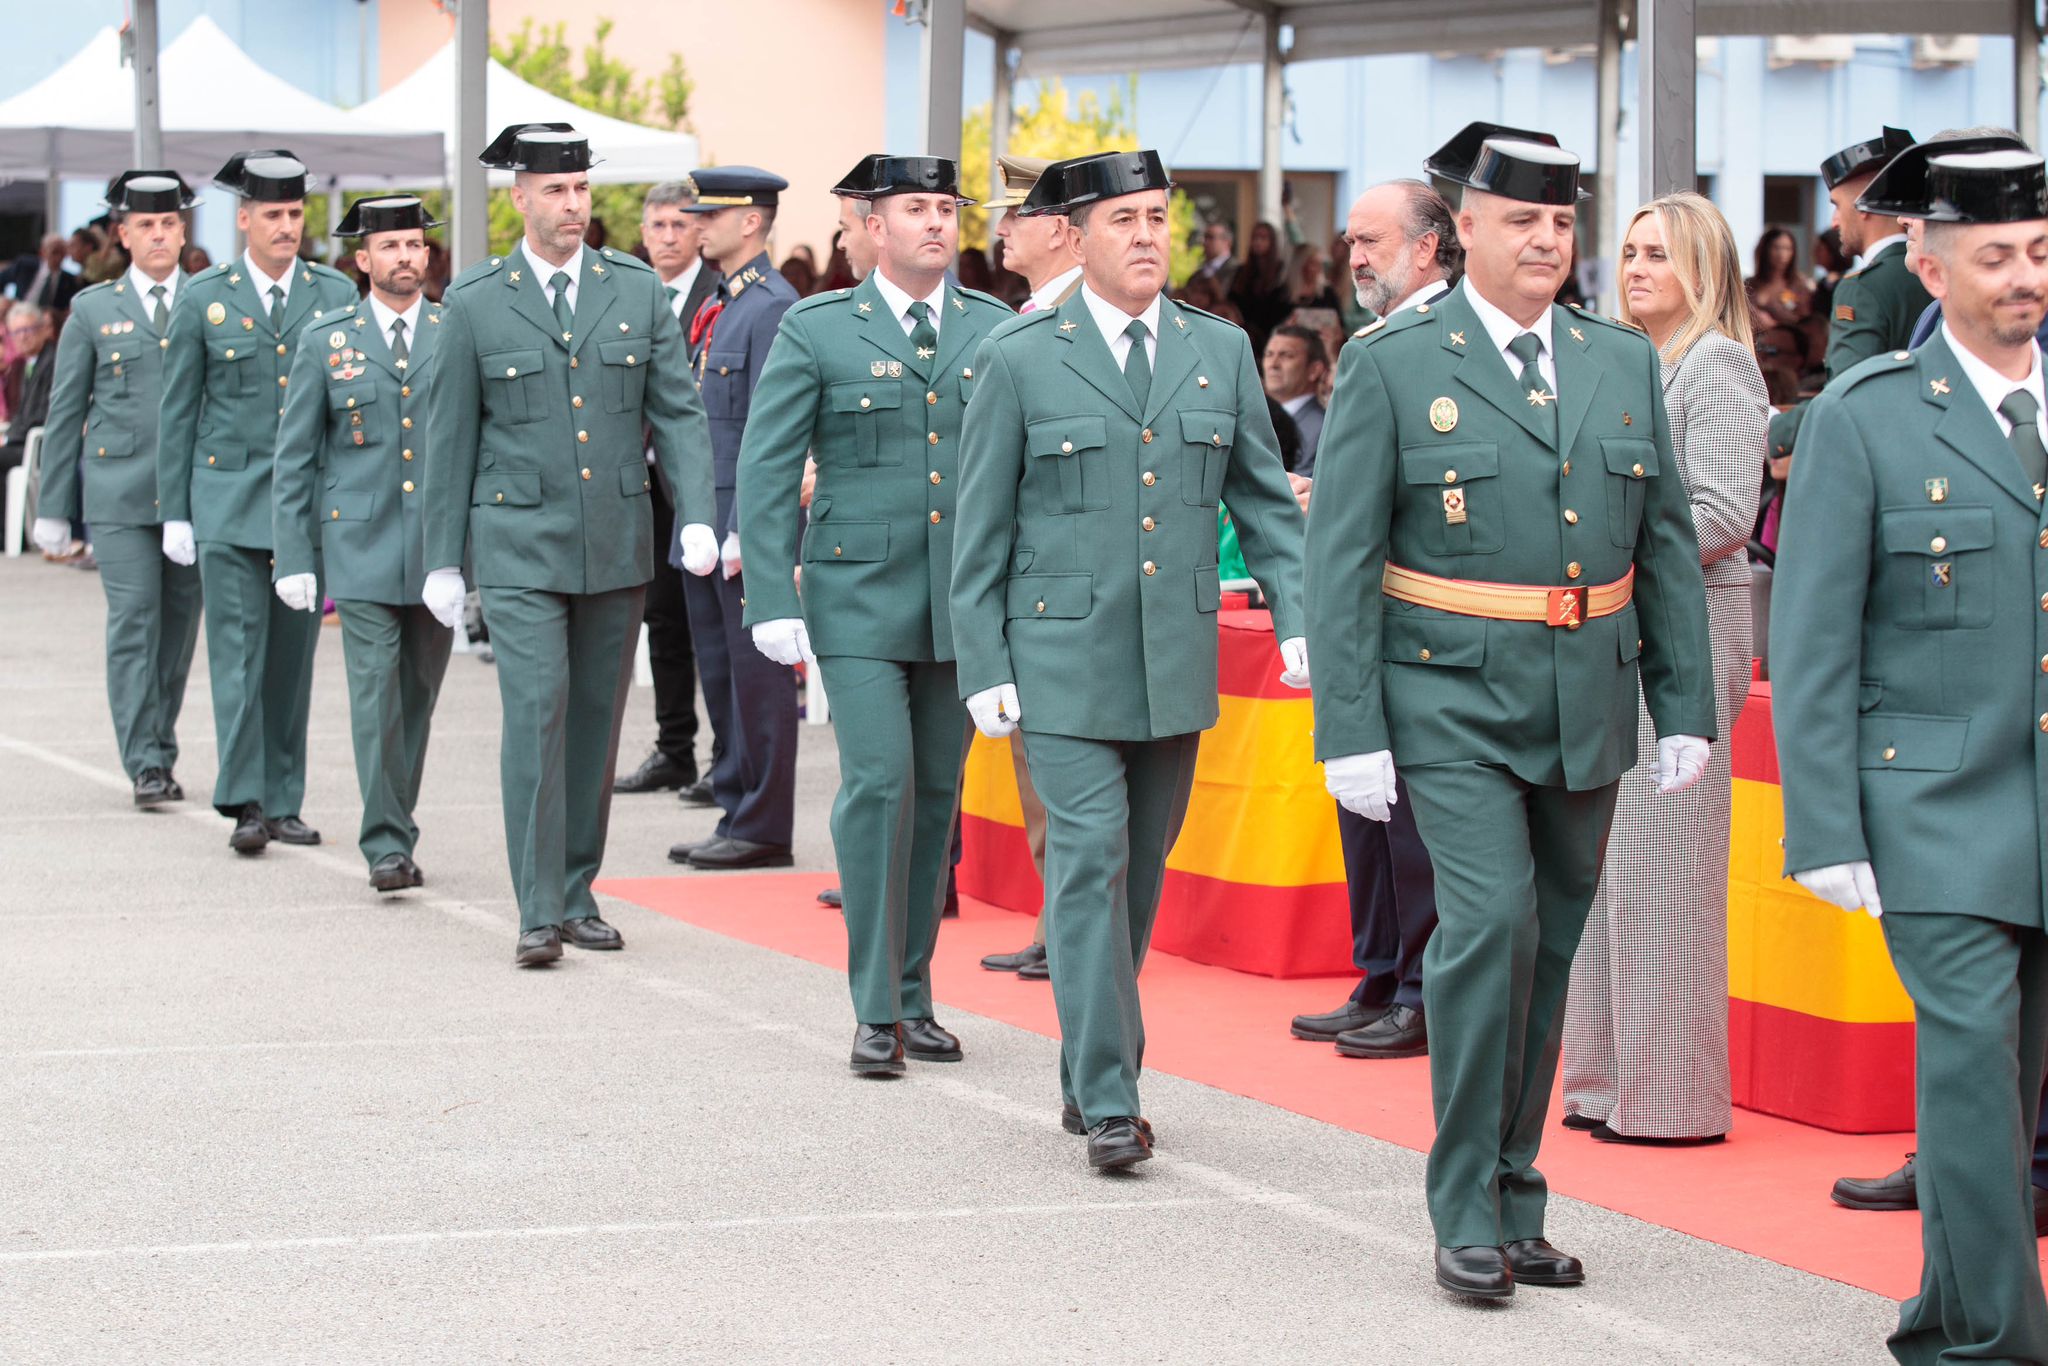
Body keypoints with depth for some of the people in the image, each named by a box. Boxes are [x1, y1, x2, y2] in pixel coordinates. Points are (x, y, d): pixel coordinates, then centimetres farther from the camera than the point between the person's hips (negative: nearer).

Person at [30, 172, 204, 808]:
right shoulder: (93, 310, 7)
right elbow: (64, 412, 9)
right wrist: (53, 508, 5)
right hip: (119, 496, -2)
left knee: (179, 628, 6)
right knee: (133, 624, -9)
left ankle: (162, 755, 19)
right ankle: (144, 766, -8)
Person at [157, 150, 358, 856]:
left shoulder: (336, 294, 6)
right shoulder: (203, 299, 2)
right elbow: (177, 411, 5)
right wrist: (175, 512, 1)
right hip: (228, 499, -2)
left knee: (293, 658, 6)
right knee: (238, 653, -9)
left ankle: (283, 803, 12)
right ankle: (244, 804, -10)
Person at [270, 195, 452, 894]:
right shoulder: (325, 341, 5)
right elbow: (294, 460, 6)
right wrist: (294, 559, 0)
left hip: (440, 546, 2)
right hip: (361, 548, -2)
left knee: (418, 696, 8)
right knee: (376, 693, -9)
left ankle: (397, 832, 21)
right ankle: (386, 845, -7)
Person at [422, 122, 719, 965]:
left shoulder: (637, 290, 5)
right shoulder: (474, 304, -1)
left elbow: (677, 412, 4)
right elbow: (452, 436, 4)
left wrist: (697, 516, -9)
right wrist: (443, 560, 4)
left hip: (616, 544, 3)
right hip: (519, 546, -3)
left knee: (596, 718, 8)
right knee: (536, 711, -12)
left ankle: (577, 895, 19)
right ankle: (538, 912, -10)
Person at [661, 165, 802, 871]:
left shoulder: (773, 307, -13)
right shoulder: (717, 304, 16)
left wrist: (744, 531, -21)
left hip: (747, 527, -10)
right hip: (705, 527, 10)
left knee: (756, 674, -4)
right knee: (720, 676, 13)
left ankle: (764, 829, 1)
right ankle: (736, 816, 20)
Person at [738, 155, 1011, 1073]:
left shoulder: (997, 331, 8)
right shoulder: (817, 332, 0)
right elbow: (766, 470, -1)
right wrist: (772, 602, -8)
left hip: (964, 602, 3)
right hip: (858, 599, -3)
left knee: (938, 793, 8)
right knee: (878, 783, -12)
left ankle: (914, 998, 18)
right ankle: (875, 1009, -4)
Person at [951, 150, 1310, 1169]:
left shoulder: (1222, 353, 8)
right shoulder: (1020, 361, -2)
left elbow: (1265, 501, 11)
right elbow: (981, 530, 1)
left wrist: (1297, 619, -2)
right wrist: (983, 667, -4)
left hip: (1177, 665, 4)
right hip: (1064, 663, -4)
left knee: (1139, 876, 11)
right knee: (1088, 865, -10)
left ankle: (1089, 1075, 24)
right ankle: (1108, 1102, -8)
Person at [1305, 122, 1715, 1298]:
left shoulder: (1624, 363, 9)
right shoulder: (1393, 364, -4)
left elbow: (1668, 546, 13)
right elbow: (1341, 558, -5)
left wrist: (1687, 708, 7)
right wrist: (1351, 733, -10)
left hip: (1587, 708, 5)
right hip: (1452, 702, -5)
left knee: (1548, 951, 10)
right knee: (1492, 923, -17)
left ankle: (1517, 1210, 21)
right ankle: (1466, 1213, -6)